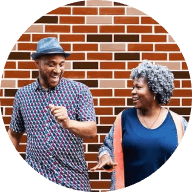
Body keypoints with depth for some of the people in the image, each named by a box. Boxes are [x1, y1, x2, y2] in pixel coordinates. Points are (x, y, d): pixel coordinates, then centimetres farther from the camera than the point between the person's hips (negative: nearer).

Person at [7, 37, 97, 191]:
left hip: (73, 179, -2)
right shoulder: (23, 94, 4)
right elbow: (14, 134, 13)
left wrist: (68, 123, -31)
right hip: (35, 177, 2)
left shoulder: (79, 90, -5)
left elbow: (92, 131, -13)